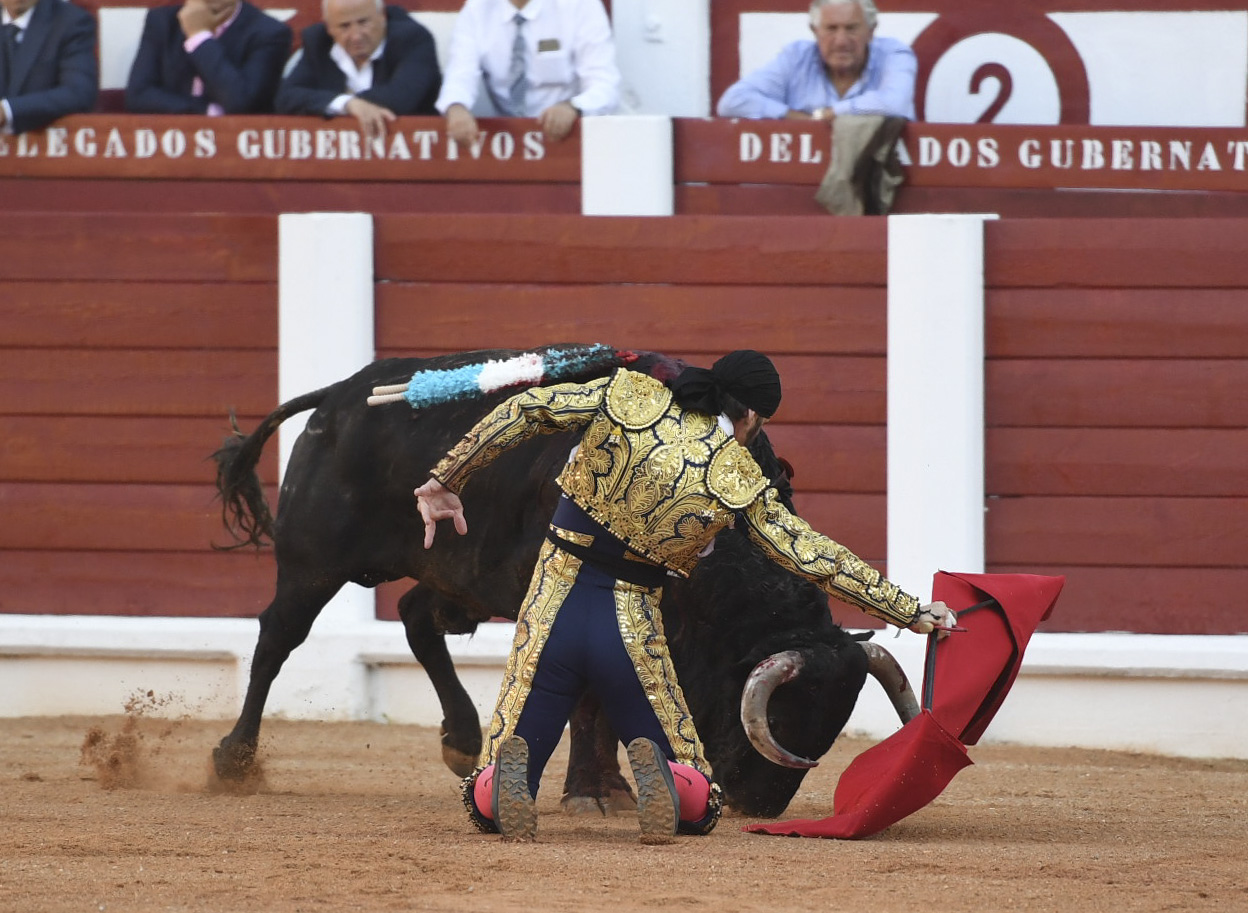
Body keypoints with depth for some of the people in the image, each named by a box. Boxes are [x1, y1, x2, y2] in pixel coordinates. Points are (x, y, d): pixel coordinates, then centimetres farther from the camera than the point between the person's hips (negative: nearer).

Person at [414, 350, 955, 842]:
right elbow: (816, 559, -1)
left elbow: (522, 412, -3)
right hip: (630, 634, -1)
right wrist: (911, 613, 8)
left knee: (486, 806, 9)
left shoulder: (626, 397, -2)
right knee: (696, 807, 14)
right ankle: (657, 777, -23)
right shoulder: (739, 481, -4)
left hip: (553, 616, 1)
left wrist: (447, 481, 6)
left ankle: (507, 776, -29)